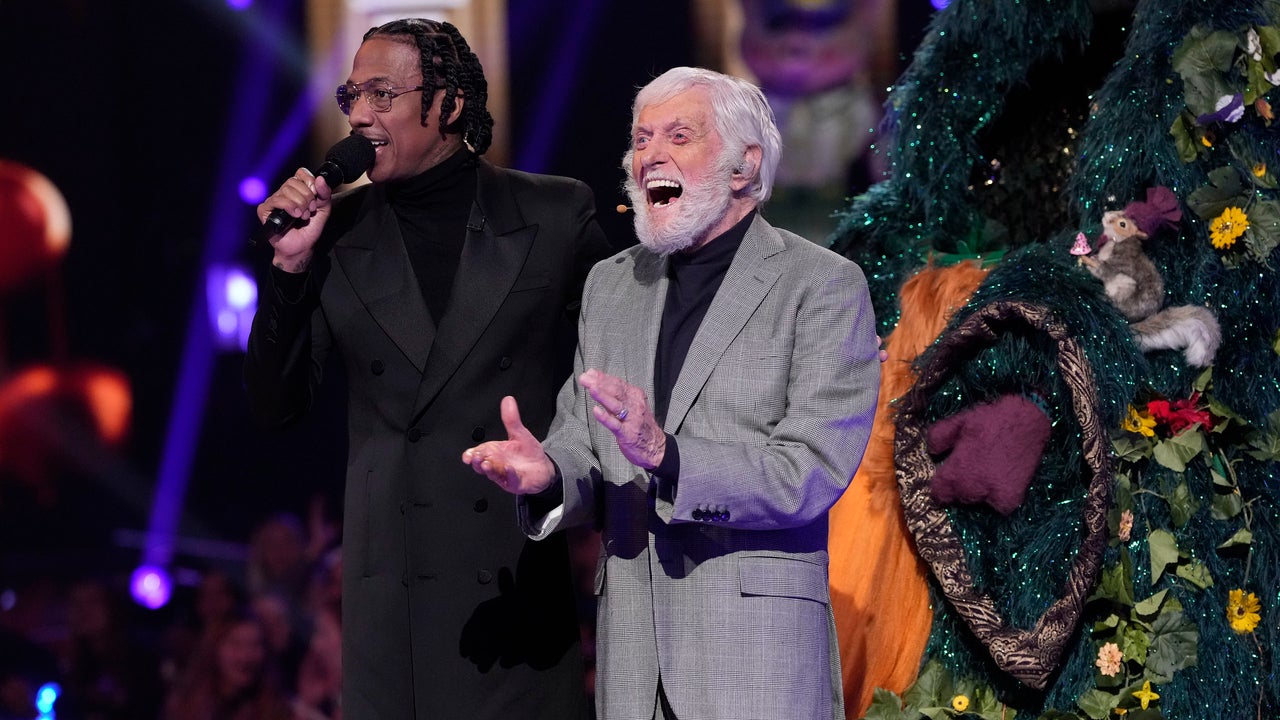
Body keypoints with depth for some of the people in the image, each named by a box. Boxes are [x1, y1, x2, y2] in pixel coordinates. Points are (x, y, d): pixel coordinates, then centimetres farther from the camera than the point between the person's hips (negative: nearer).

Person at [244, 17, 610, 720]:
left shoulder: (558, 214, 3)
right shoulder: (337, 232, 6)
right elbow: (275, 405, 5)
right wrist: (290, 266, -7)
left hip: (530, 577, -1)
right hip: (393, 579, 1)